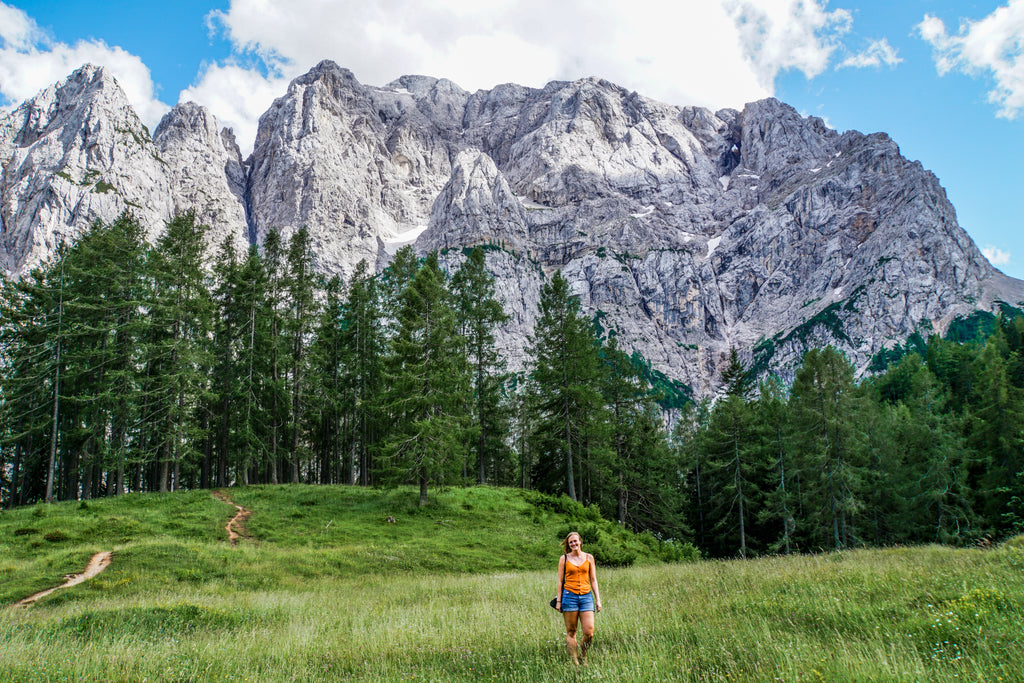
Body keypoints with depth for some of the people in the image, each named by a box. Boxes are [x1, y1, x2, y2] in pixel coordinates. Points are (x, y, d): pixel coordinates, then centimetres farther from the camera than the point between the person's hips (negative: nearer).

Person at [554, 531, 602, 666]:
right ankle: (574, 662, 11)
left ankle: (583, 657, 18)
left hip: (586, 596, 1)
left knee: (589, 632, -6)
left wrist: (598, 599, 7)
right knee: (571, 632, 1)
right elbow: (560, 581, 7)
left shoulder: (589, 558, 10)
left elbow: (593, 580, 12)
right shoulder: (564, 558, 6)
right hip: (569, 596, -1)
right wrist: (558, 601, 1)